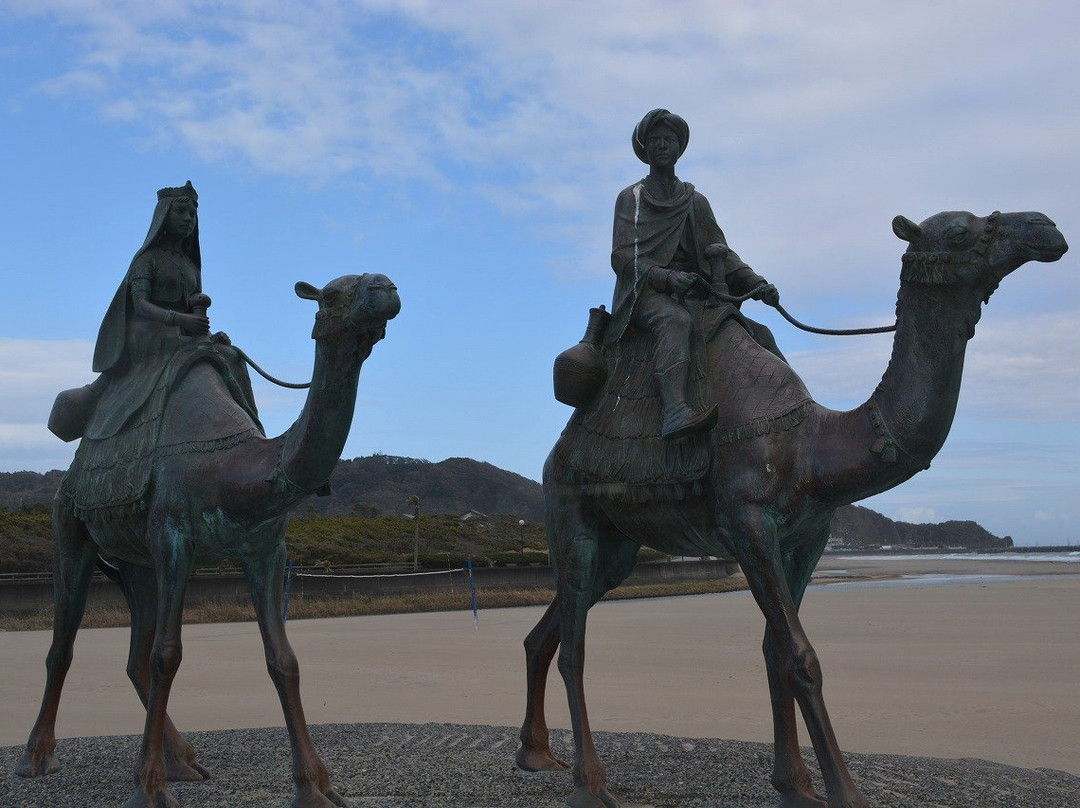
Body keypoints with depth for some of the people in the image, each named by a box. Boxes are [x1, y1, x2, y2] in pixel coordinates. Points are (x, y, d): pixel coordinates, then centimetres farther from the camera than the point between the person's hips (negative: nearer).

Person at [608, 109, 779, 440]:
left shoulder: (696, 202, 22)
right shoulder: (630, 198, 10)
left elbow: (721, 252, 15)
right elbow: (622, 256, -3)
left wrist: (757, 283, -5)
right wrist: (669, 277, -22)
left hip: (692, 292, 7)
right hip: (645, 291, -7)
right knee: (676, 320, -38)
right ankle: (675, 412, -58)